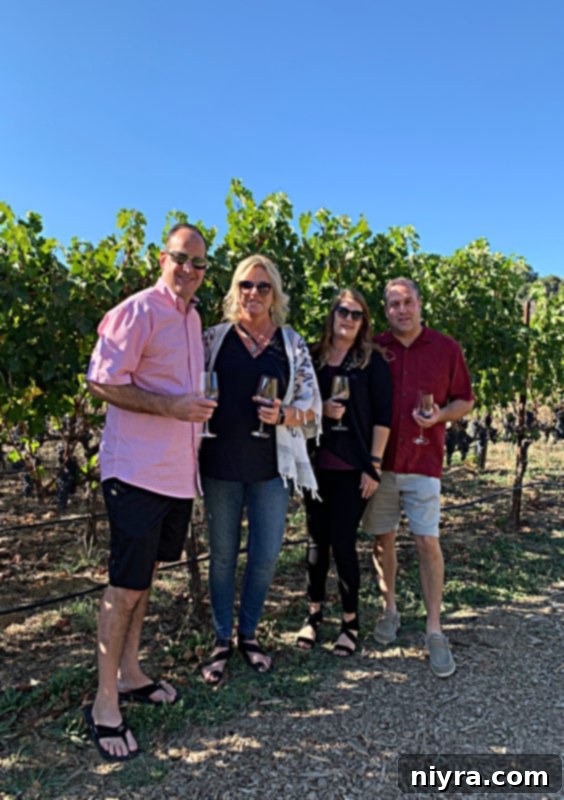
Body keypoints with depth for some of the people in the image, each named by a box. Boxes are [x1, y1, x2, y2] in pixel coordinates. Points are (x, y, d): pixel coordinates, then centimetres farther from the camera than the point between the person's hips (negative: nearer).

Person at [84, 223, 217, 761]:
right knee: (127, 585, 0)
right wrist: (170, 406, -23)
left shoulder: (192, 318, 14)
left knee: (143, 576, 18)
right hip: (137, 470, -8)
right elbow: (101, 383, -15)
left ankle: (129, 675, 34)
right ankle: (104, 704, 16)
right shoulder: (137, 312, -12)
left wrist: (197, 409, 15)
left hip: (177, 470, 8)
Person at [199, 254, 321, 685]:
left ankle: (249, 633, 32)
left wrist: (283, 414, -15)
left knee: (266, 554, 8)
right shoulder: (215, 338, 2)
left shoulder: (293, 344, 4)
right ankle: (222, 640, 29)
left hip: (270, 466, 1)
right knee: (223, 554, 10)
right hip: (221, 462, -1)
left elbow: (312, 406, 3)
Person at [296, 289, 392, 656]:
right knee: (317, 539, 10)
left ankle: (351, 621, 18)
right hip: (317, 464, 3)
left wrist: (374, 465, -8)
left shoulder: (372, 361, 1)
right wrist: (320, 409, -9)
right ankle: (314, 613, 27)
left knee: (342, 541, -1)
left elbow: (382, 416, -3)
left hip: (353, 467, -3)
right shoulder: (313, 357, 9)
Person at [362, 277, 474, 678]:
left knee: (428, 542, -2)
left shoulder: (446, 348, 2)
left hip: (424, 462, -1)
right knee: (383, 537, 10)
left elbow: (465, 401, 7)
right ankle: (390, 610, 30)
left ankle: (435, 631, 9)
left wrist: (439, 416, -13)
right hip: (379, 460, 2)